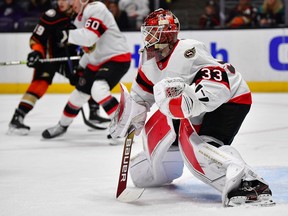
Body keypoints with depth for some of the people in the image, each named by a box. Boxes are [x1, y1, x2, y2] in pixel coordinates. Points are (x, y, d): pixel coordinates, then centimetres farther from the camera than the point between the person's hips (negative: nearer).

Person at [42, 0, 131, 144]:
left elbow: (90, 37, -33)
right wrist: (80, 66, 20)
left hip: (117, 58, -10)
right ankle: (62, 125, 35)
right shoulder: (80, 18, 10)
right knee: (80, 92, 16)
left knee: (98, 90, -29)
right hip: (97, 61, 10)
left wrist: (66, 35, -29)